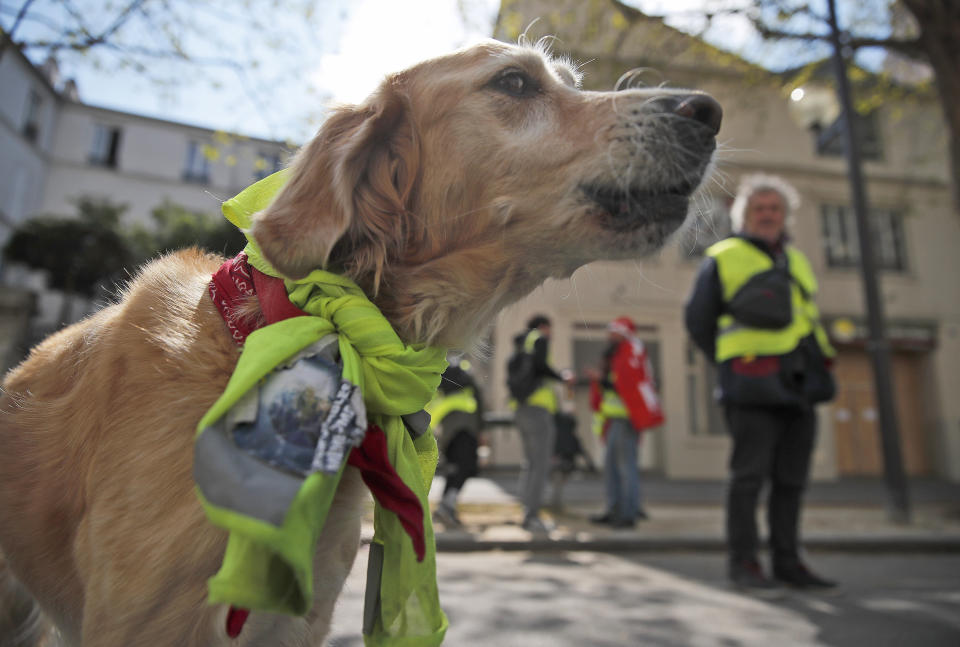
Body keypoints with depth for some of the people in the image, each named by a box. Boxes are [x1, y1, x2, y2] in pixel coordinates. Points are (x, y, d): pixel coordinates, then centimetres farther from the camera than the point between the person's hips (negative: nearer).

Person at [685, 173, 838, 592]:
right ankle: (743, 562, 3)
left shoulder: (796, 261, 20)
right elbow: (697, 320, 4)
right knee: (750, 474, -6)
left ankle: (787, 562, 19)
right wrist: (731, 364, 4)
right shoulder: (723, 258, 3)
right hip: (754, 385, -6)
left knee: (791, 478, 9)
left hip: (799, 387, 6)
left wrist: (814, 369, 14)